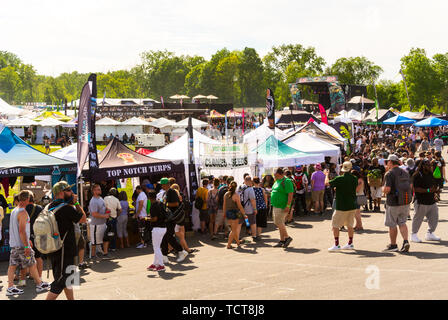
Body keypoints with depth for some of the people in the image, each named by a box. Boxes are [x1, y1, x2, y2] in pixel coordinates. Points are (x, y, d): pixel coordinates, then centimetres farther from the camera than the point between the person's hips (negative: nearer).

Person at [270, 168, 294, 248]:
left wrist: (288, 206, -24)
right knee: (280, 223, 10)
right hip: (276, 206, 10)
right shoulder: (277, 181, 15)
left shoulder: (286, 181, -14)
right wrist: (273, 204, 21)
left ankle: (287, 237, 1)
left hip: (282, 207, -10)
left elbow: (291, 194, -19)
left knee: (278, 222, -11)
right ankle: (282, 240, 15)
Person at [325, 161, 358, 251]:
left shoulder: (340, 179, -16)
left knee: (335, 225, 3)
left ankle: (336, 245, 0)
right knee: (350, 225, 15)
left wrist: (327, 174, 11)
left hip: (341, 207, -6)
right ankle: (350, 244, 20)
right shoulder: (354, 179, 0)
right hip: (352, 206, 6)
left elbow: (327, 183, -7)